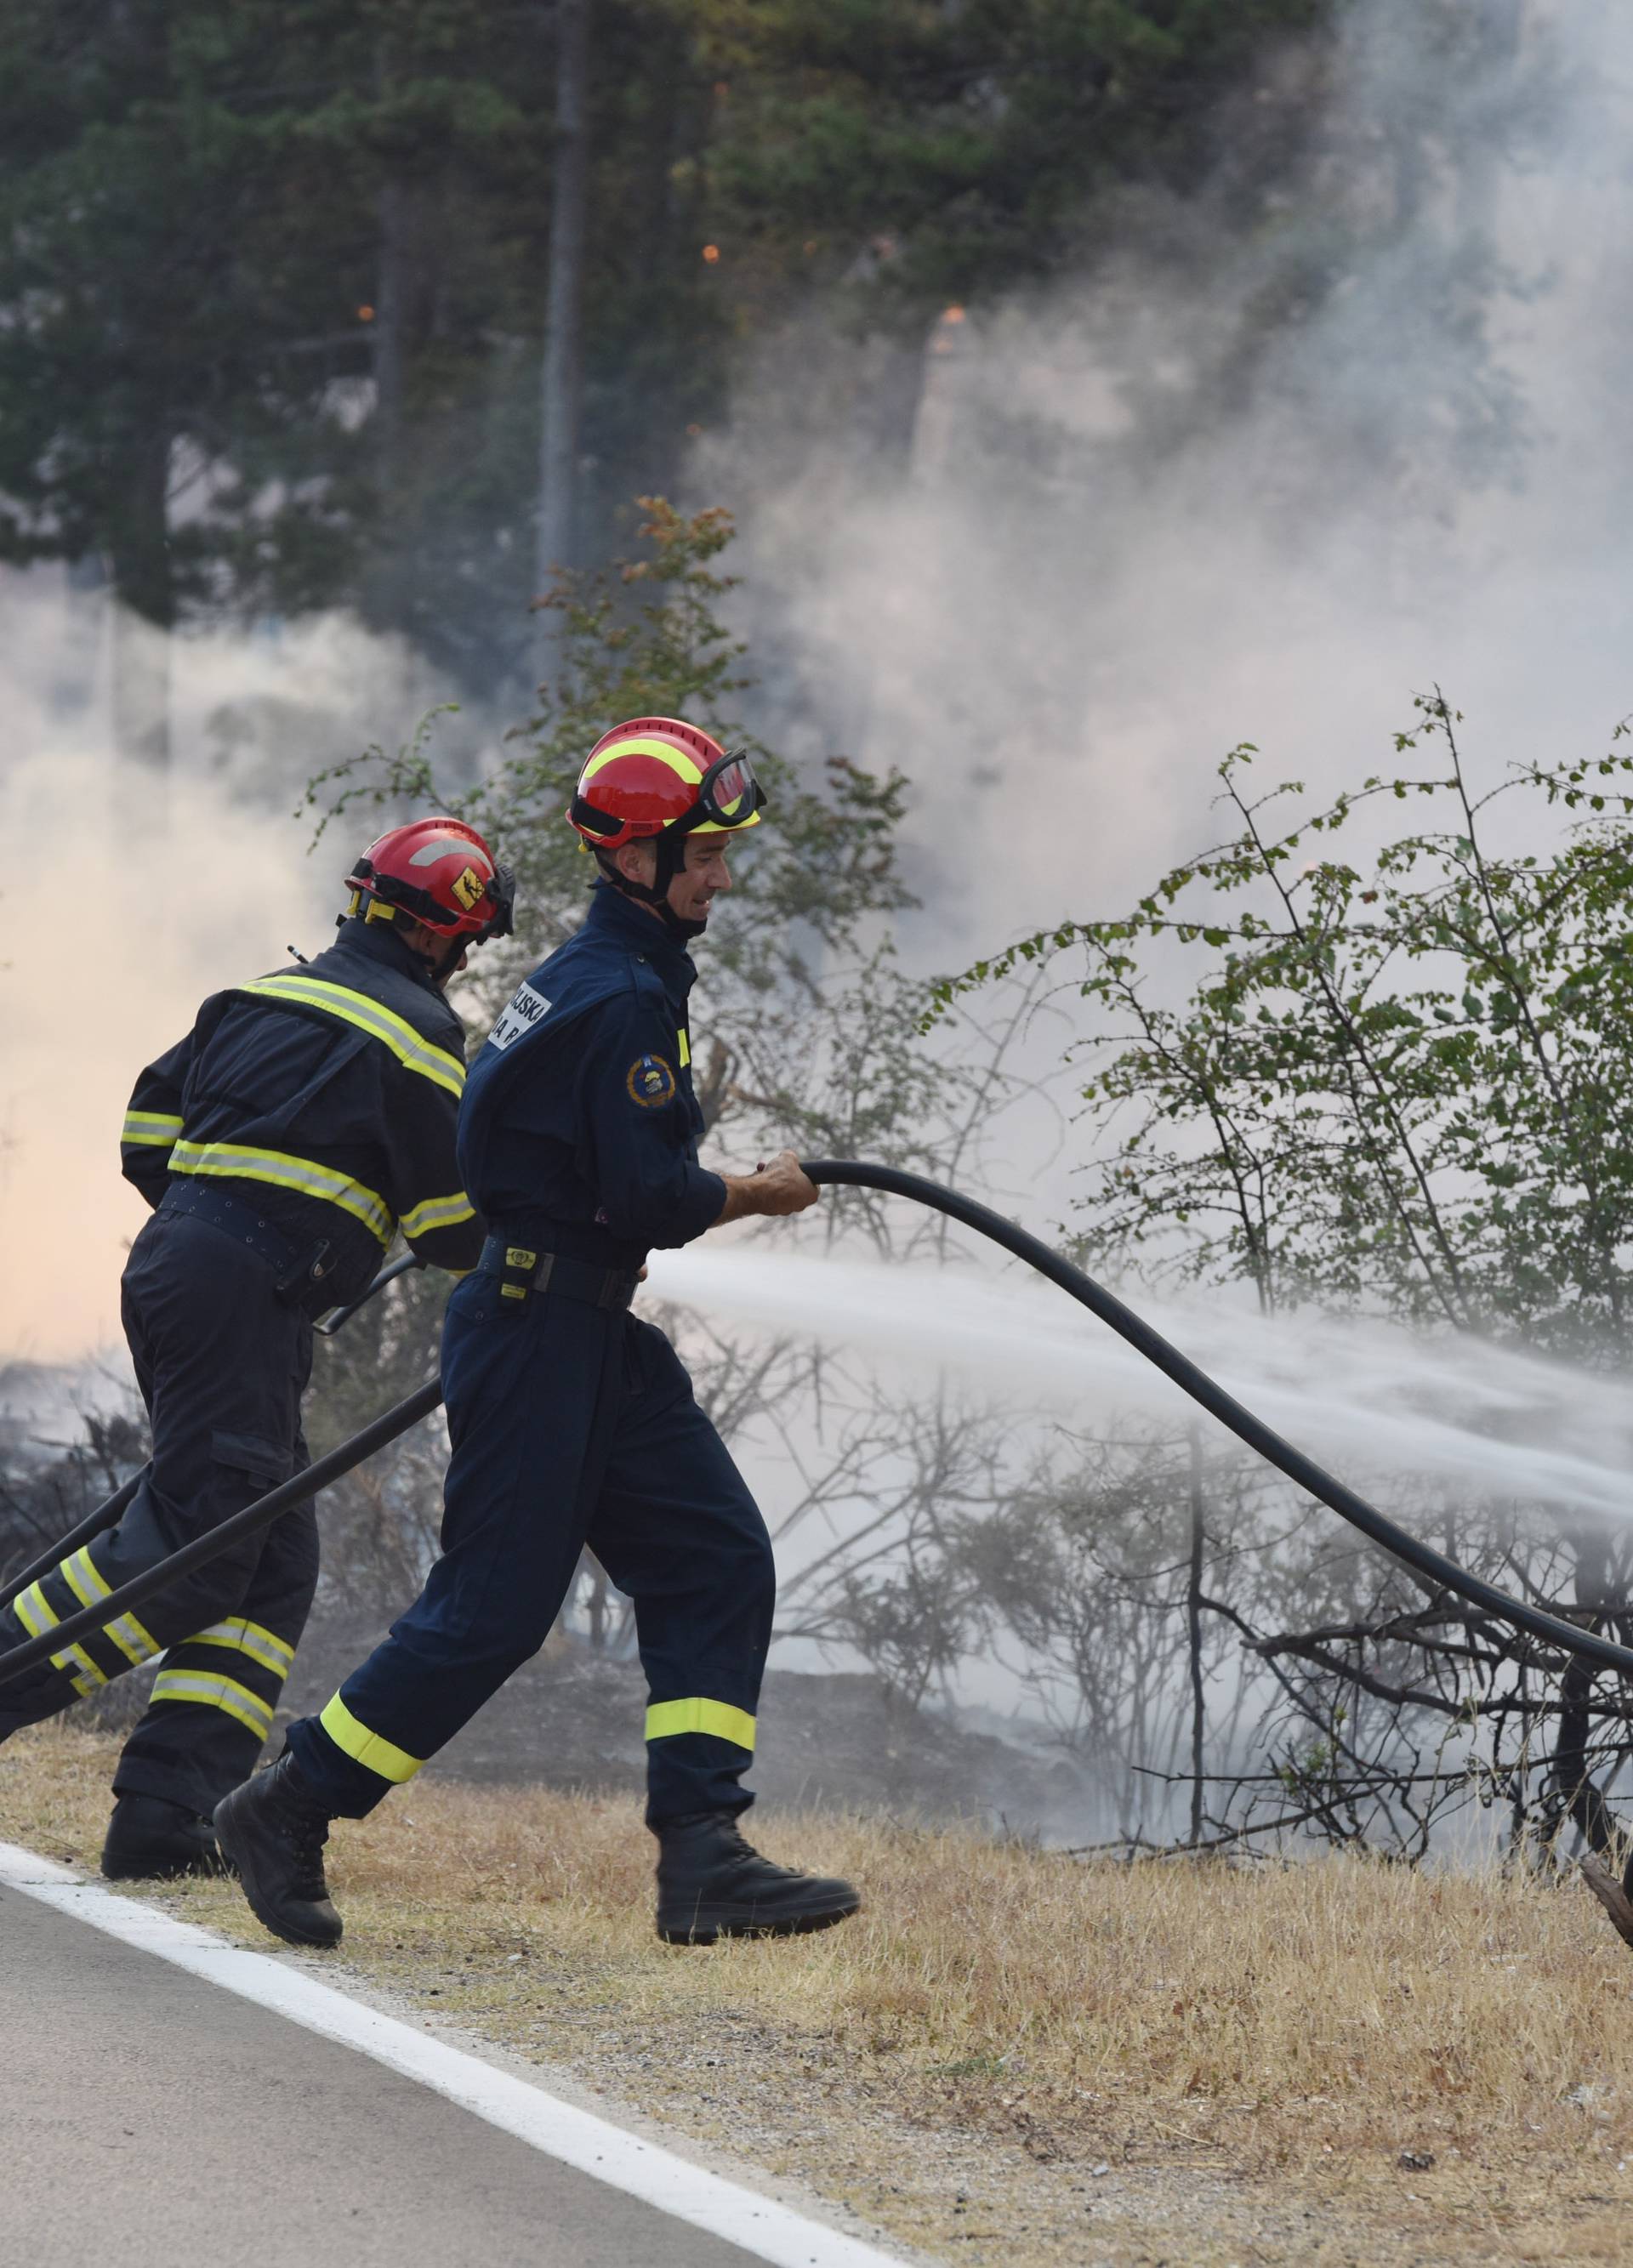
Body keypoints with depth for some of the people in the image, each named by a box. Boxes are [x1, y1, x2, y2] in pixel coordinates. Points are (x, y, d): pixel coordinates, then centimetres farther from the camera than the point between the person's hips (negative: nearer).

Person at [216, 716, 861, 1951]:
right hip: (544, 1330, -10)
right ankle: (285, 1815, 7)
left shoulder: (594, 974, 15)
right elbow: (650, 1196, -21)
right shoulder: (623, 998, -18)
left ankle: (703, 1858, -3)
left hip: (596, 1336, 10)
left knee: (718, 1561, 2)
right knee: (492, 1609, -5)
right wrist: (760, 1193, -5)